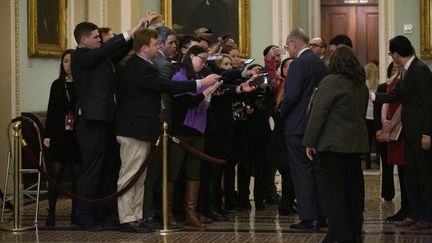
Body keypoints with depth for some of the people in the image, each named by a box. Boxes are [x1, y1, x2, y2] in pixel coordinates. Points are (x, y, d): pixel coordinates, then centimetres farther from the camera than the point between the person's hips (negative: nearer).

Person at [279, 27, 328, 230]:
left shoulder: (299, 64, -15)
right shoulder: (321, 63, 10)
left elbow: (291, 96, -21)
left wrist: (282, 113, -4)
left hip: (298, 126, -8)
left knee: (302, 171, -3)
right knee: (318, 169, 13)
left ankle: (308, 218, -2)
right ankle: (322, 215, 18)